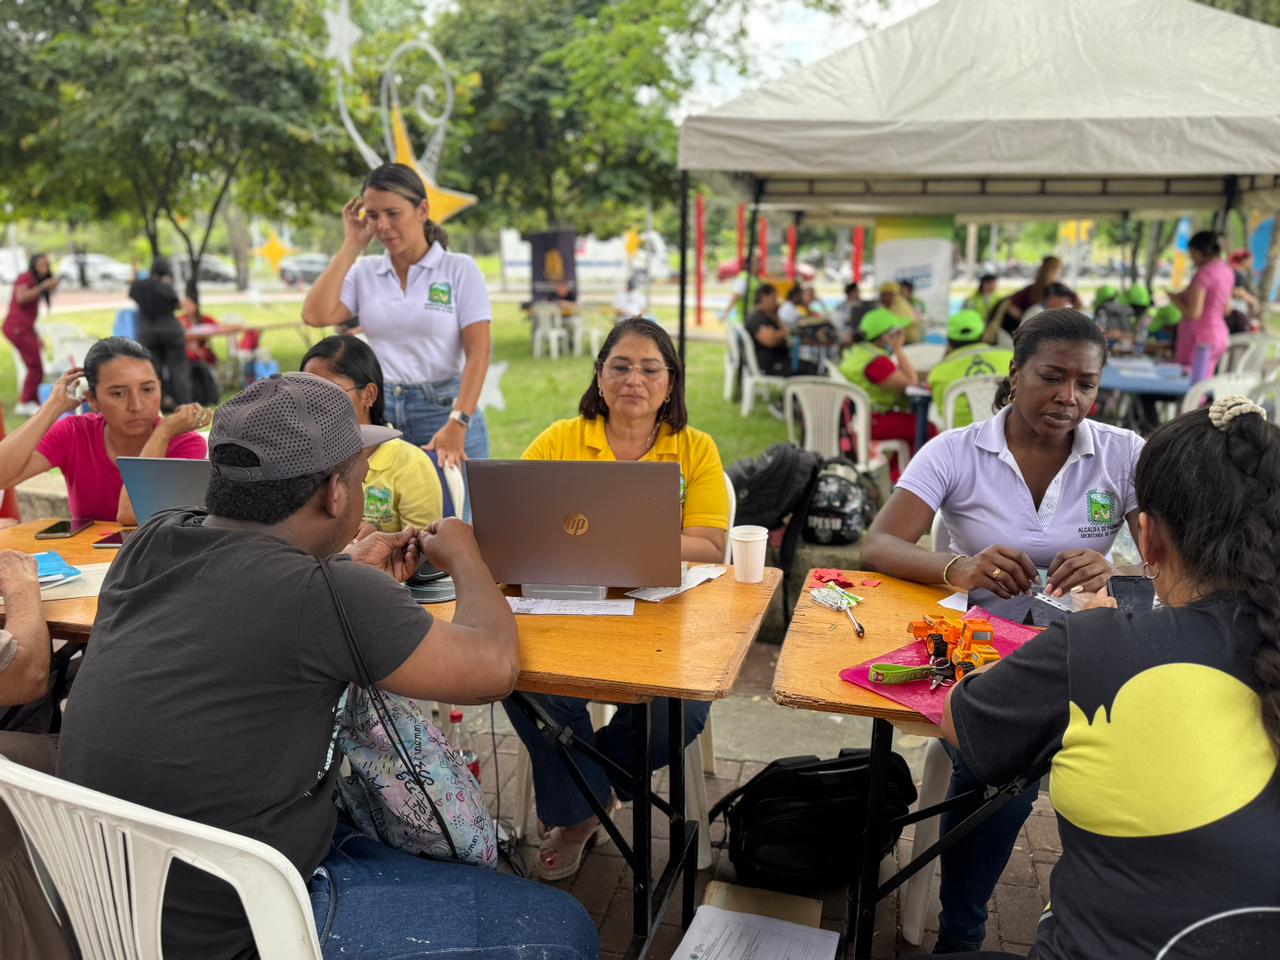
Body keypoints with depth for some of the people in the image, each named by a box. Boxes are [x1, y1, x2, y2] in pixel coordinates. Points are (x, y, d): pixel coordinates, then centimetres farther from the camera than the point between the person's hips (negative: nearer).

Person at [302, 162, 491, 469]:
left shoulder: (460, 269, -1)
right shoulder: (364, 273, 8)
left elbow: (478, 353, -7)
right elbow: (316, 315, -7)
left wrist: (457, 424, -19)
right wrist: (351, 246, 0)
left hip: (443, 410, -3)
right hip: (381, 413, 3)